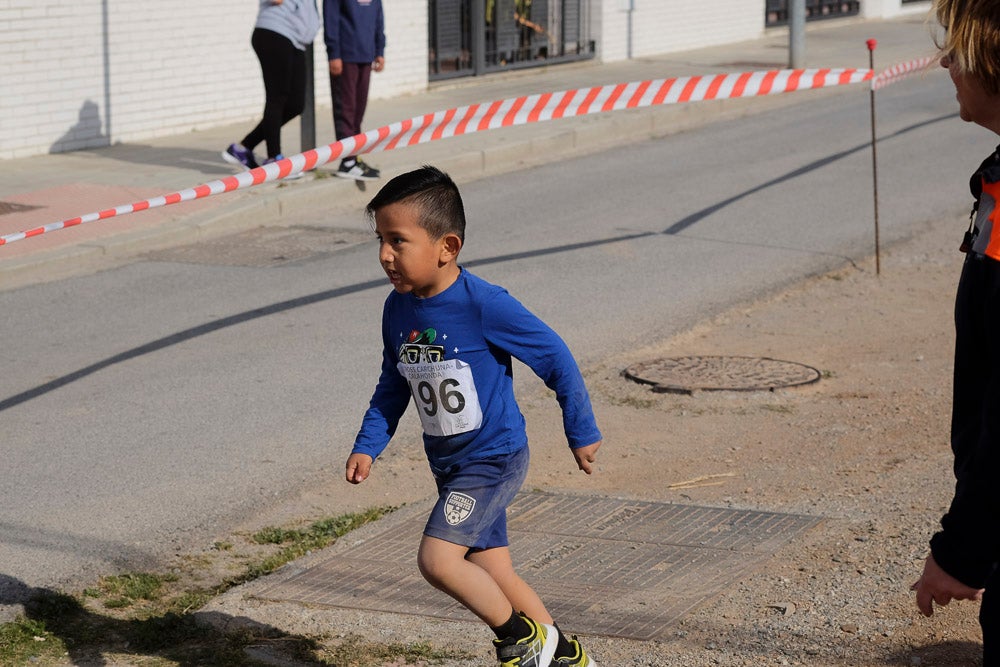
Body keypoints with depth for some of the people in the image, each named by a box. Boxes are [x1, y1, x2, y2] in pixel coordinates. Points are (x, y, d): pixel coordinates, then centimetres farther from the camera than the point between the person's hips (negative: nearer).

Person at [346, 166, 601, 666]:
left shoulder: (484, 306, -22)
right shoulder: (398, 309, -1)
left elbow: (555, 358, -13)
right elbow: (392, 386, 14)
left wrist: (582, 434, -6)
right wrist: (367, 446, 3)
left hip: (494, 458, -7)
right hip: (450, 465, 8)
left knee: (436, 558, -19)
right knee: (490, 575, 13)